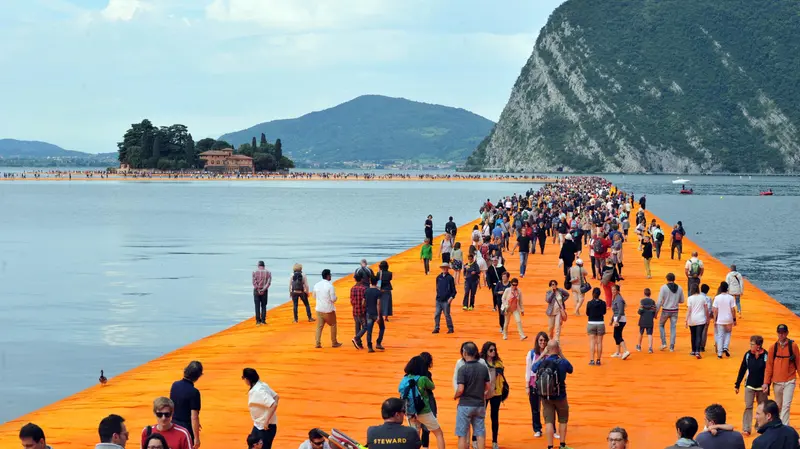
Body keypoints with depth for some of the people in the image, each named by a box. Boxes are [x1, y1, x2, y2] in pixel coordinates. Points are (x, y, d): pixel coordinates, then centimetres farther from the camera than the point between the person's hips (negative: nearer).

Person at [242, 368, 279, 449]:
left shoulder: (258, 391, -26)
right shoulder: (262, 385, 1)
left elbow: (274, 405, -32)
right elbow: (276, 397, 9)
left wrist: (267, 422, -25)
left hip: (266, 427, -10)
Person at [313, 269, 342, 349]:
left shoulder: (316, 285, 0)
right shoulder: (330, 285, -16)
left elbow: (314, 296, 13)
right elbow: (333, 299, -15)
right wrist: (336, 298, 6)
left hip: (319, 309, 4)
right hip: (328, 309, -4)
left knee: (319, 326, 8)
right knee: (333, 325, 13)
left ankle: (317, 343, 1)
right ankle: (334, 343, 19)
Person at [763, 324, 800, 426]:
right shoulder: (773, 348, 1)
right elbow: (769, 366, 2)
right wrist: (766, 382, -2)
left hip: (789, 381, -2)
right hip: (777, 382, 2)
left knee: (786, 406, -10)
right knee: (778, 406, 14)